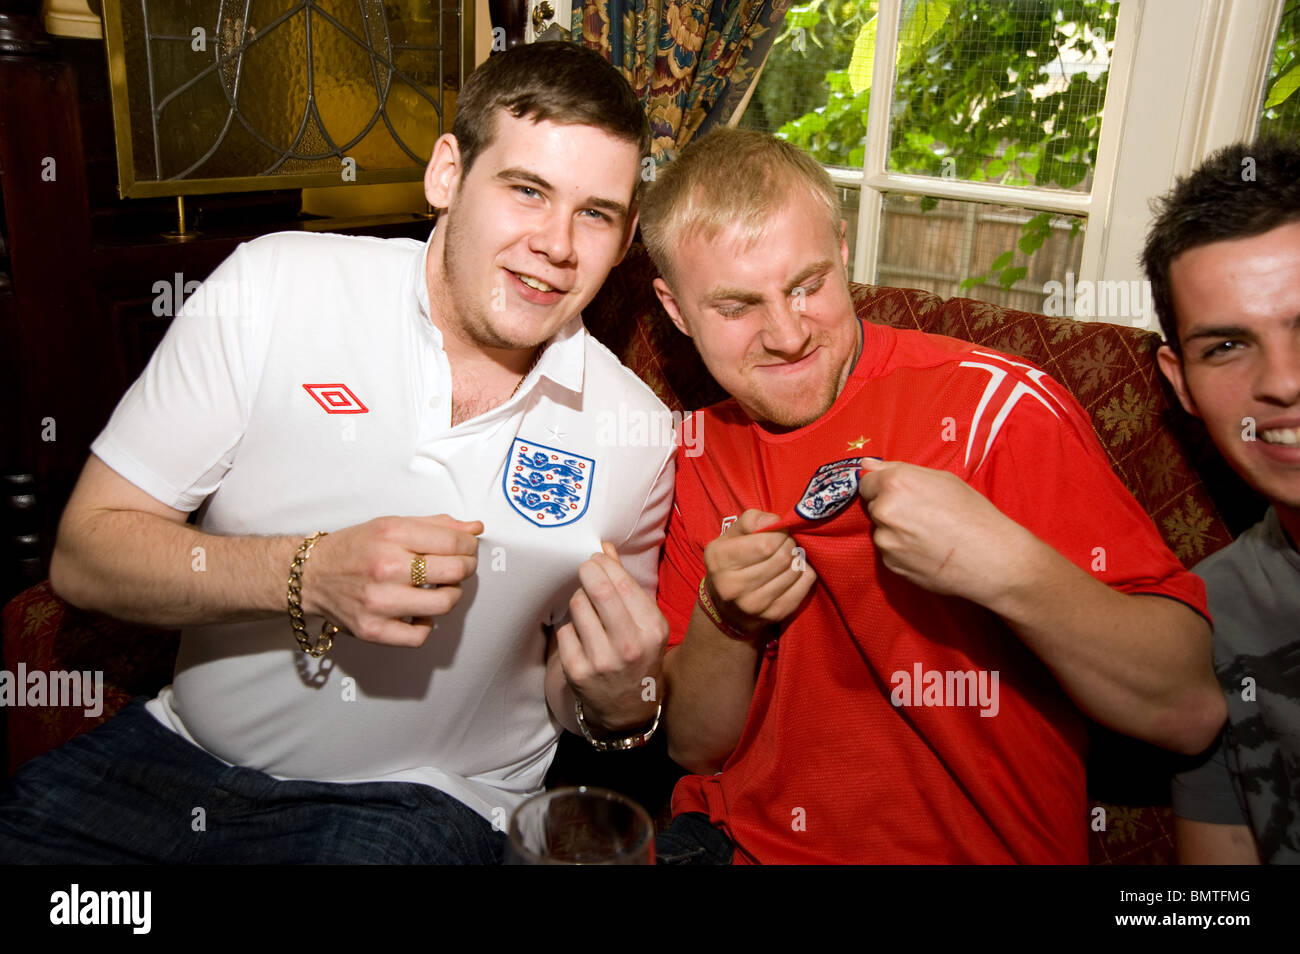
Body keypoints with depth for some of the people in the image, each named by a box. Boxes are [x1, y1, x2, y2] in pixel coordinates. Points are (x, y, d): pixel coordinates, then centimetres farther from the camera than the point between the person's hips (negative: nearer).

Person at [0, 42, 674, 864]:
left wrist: (618, 702, -17)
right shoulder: (274, 287, -10)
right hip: (181, 752, 1)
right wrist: (309, 573, -24)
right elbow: (86, 555, -8)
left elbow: (578, 691, 7)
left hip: (420, 801, 0)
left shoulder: (636, 435, -8)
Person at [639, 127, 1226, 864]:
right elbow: (693, 746, 4)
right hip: (730, 838, 3)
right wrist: (724, 623, -15)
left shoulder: (994, 408, -13)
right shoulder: (699, 451, 0)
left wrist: (1005, 567, -29)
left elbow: (1190, 713, -15)